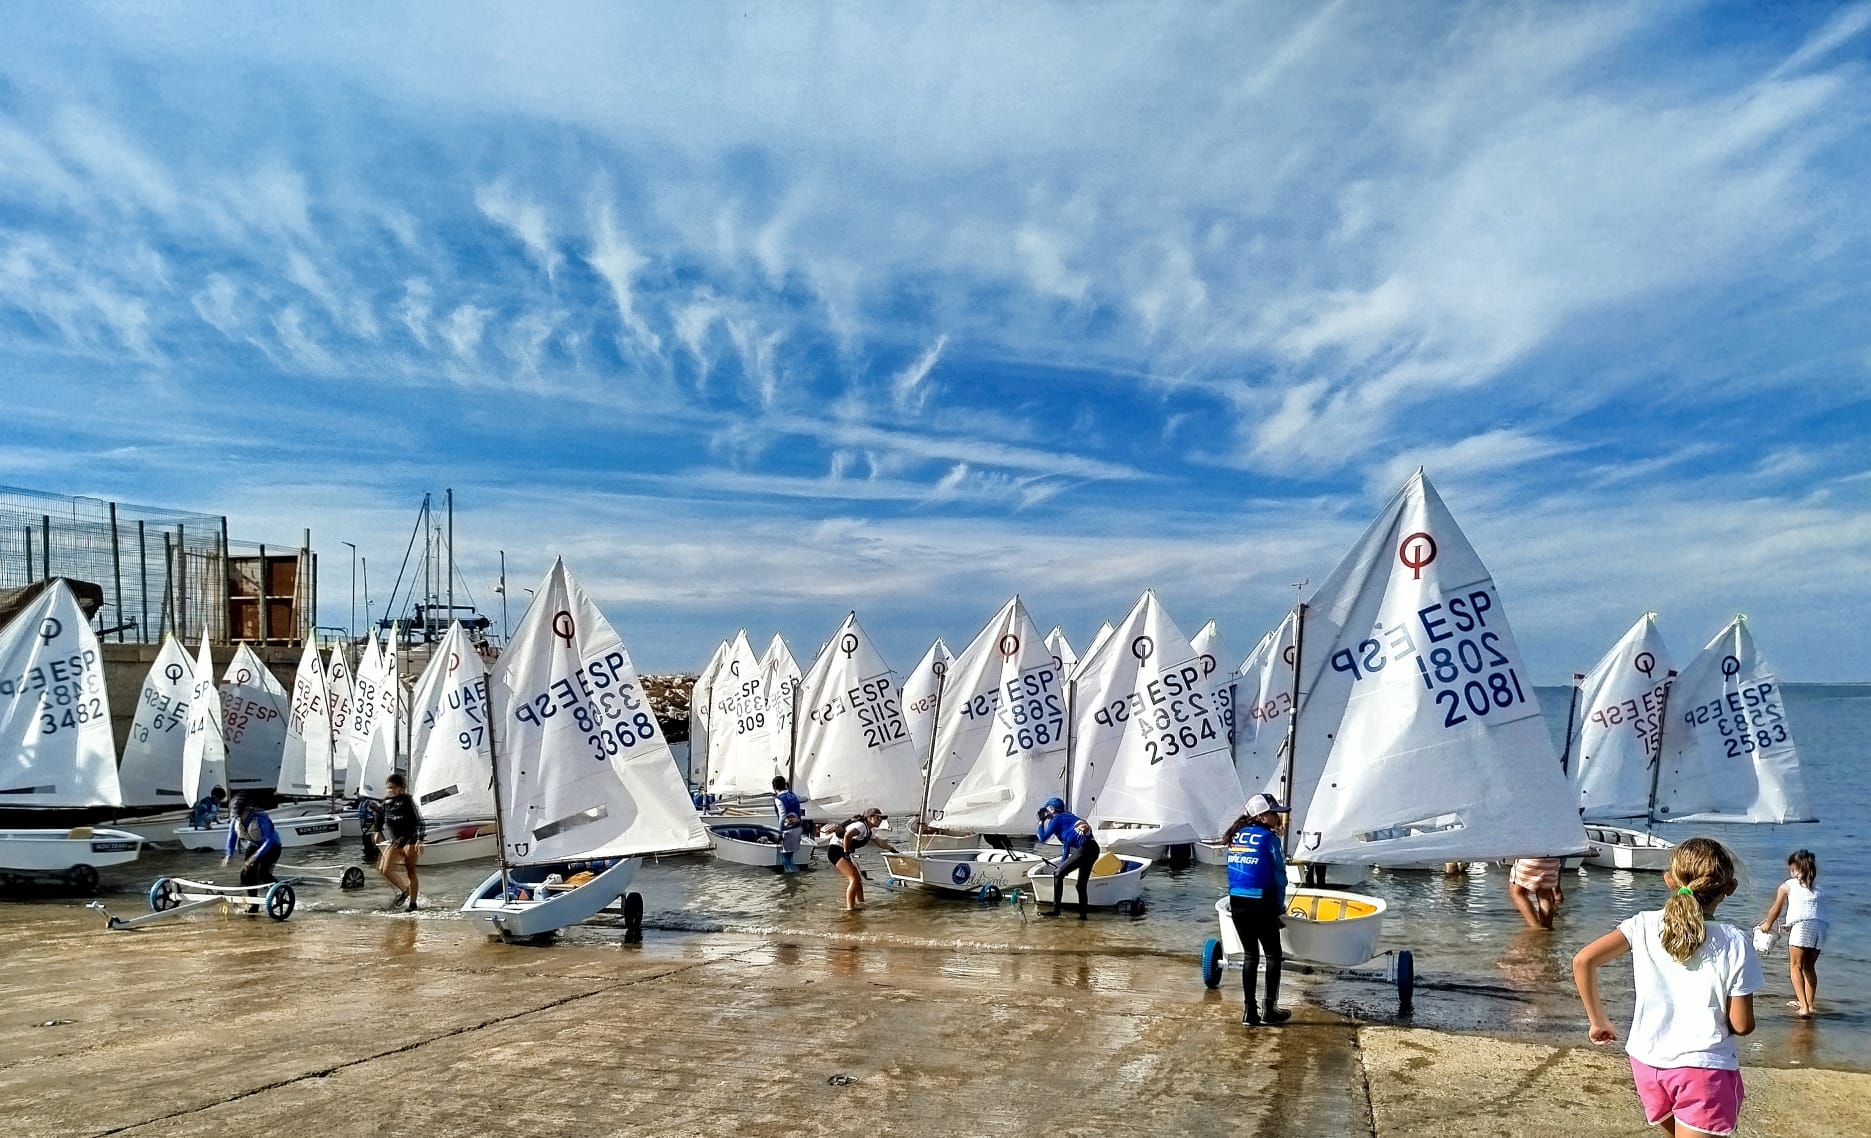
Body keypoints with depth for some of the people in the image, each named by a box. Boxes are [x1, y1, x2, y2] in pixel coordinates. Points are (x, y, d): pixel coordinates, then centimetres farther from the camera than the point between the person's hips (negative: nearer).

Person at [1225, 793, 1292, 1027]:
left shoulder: (1236, 836, 8)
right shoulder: (1268, 838, -9)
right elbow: (1279, 876, -7)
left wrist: (1237, 897, 16)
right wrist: (1279, 908, 3)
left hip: (1236, 903, 6)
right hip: (1261, 904, -5)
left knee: (1251, 955, 16)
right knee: (1273, 955, 12)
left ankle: (1249, 1012, 15)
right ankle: (1269, 1010, 12)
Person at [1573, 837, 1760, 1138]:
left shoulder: (1644, 926, -4)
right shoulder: (1734, 943, -11)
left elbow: (1583, 961, -11)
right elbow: (1741, 1024, -8)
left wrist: (1598, 1020, 2)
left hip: (1648, 1063, 4)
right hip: (1703, 1068, -4)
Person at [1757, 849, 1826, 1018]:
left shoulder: (1787, 885, 11)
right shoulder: (1816, 885, 23)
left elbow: (1776, 910, 18)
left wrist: (1767, 924, 36)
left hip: (1802, 926, -5)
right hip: (1820, 927, 5)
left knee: (1796, 965, -1)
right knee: (1810, 966, 19)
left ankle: (1804, 1006, -13)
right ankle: (1809, 1004, 21)